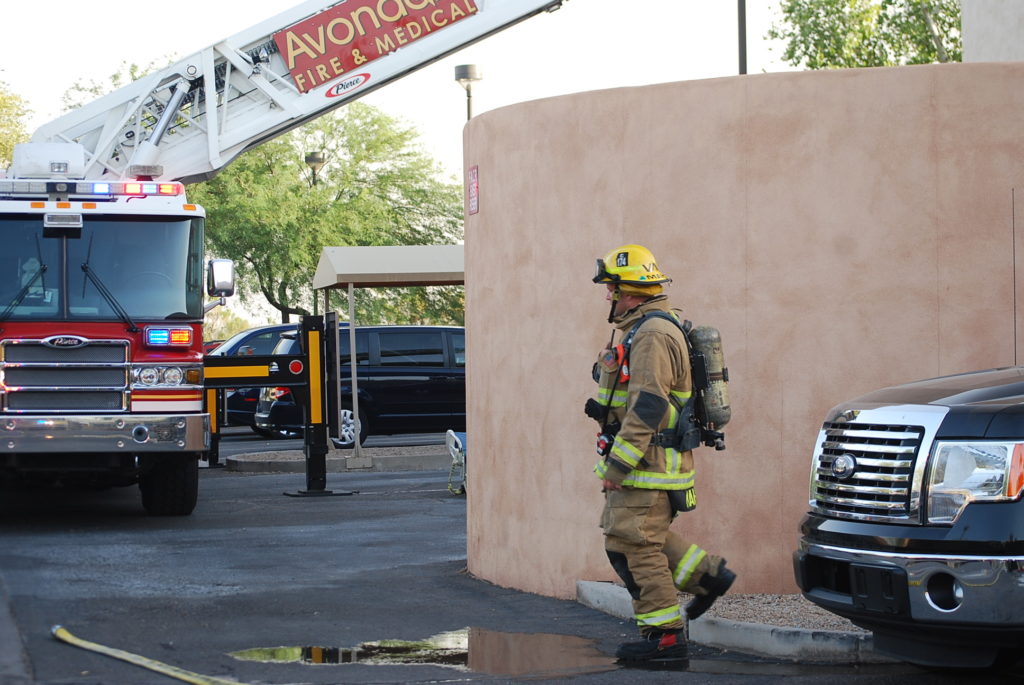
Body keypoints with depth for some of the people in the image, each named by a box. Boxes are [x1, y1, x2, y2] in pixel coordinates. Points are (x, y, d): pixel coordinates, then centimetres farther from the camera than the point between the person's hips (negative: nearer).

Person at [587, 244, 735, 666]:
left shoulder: (652, 336, -18)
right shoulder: (643, 330, 18)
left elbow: (647, 408, -24)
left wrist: (616, 467, -23)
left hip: (647, 463, -11)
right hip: (644, 462, 11)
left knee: (635, 545, -7)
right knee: (631, 537, 17)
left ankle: (665, 638, -4)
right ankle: (707, 574, 20)